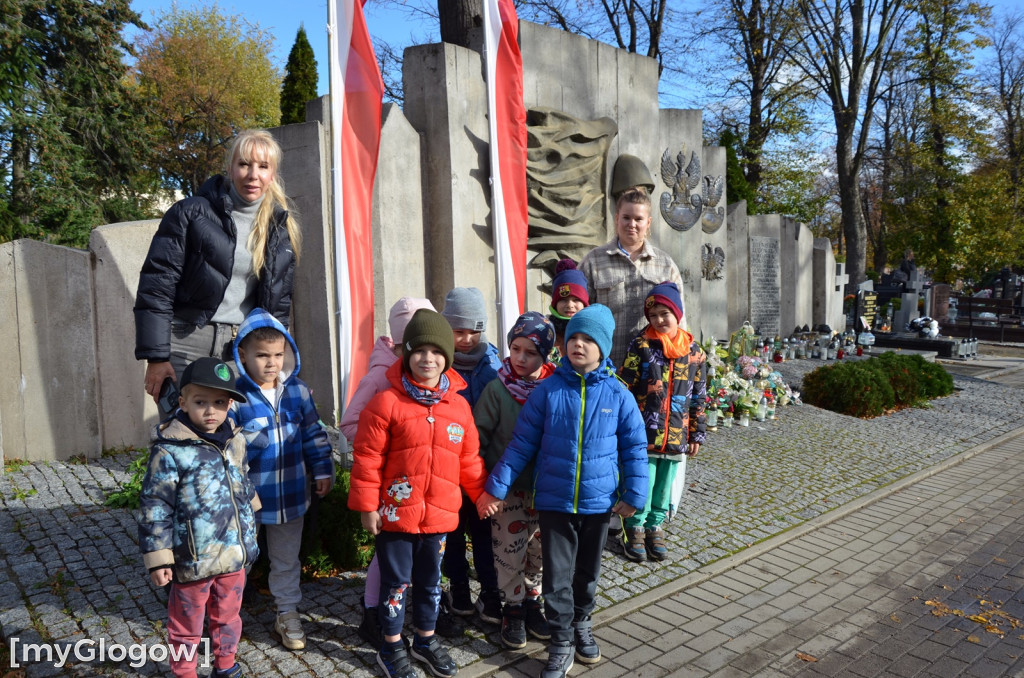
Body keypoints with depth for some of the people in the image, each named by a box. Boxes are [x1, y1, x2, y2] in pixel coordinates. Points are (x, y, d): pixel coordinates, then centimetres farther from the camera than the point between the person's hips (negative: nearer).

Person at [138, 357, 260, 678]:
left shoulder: (235, 441, 0)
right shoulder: (170, 451, -19)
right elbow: (154, 507, -15)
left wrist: (248, 529, 25)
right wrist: (158, 559, -15)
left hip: (234, 555, 6)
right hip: (194, 560, -5)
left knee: (228, 616, 23)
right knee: (187, 625, 15)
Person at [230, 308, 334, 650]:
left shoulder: (298, 391, -2)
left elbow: (314, 433, 6)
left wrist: (322, 469, 6)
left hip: (290, 493, 4)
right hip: (247, 497, -3)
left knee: (287, 559, 20)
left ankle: (287, 614, 37)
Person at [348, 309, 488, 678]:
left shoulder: (459, 406, 1)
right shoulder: (386, 402, -13)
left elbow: (469, 459, 9)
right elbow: (367, 457, -11)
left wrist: (483, 494, 11)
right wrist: (367, 505, -11)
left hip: (439, 514, 4)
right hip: (395, 512, -4)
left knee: (431, 580, 20)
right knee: (397, 580, 11)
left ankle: (426, 639, 40)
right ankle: (392, 647, 32)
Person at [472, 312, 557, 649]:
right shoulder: (497, 389, -11)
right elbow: (478, 436, -7)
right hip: (507, 487, -2)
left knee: (540, 549, 15)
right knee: (509, 551, 7)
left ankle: (532, 602, 36)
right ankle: (513, 609, 28)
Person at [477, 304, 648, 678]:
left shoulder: (618, 395, -7)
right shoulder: (547, 391, -9)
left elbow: (634, 448, 0)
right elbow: (521, 444, -5)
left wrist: (634, 494, -4)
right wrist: (495, 488, -6)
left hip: (599, 502, 1)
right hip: (554, 501, -1)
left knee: (588, 571, 20)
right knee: (557, 575, 6)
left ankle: (581, 624, 44)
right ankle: (561, 643, 25)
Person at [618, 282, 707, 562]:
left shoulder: (694, 352, 5)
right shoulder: (641, 347, -6)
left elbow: (698, 397, 11)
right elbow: (624, 390, -6)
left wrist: (696, 434, 11)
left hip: (676, 436, 3)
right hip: (643, 435, -3)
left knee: (664, 486, 14)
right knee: (642, 484, 3)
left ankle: (654, 526, 33)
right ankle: (635, 528, 23)